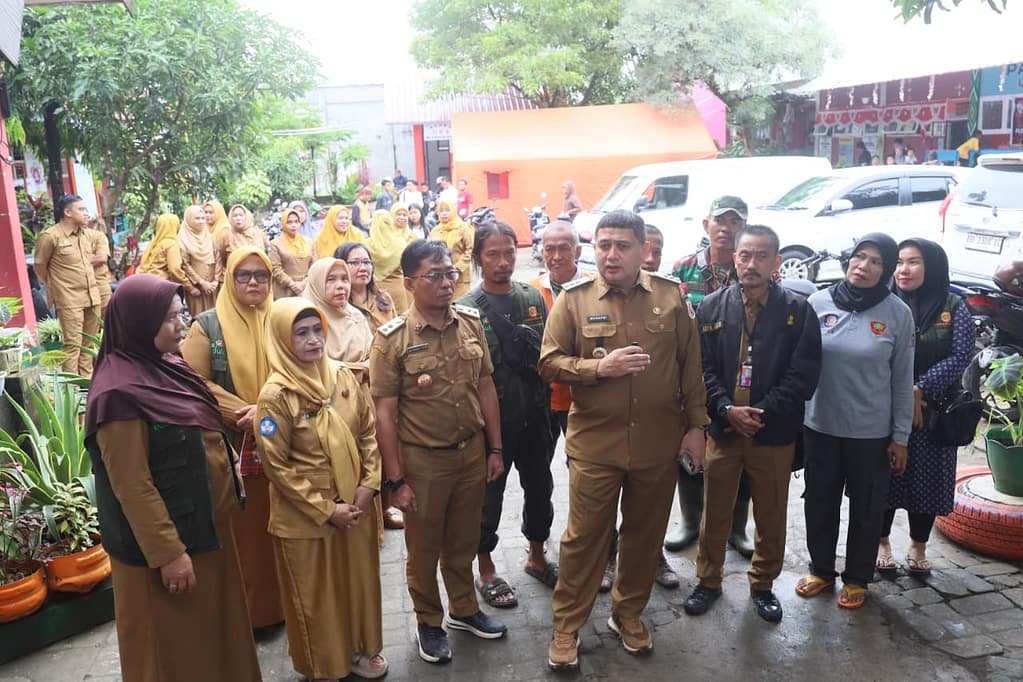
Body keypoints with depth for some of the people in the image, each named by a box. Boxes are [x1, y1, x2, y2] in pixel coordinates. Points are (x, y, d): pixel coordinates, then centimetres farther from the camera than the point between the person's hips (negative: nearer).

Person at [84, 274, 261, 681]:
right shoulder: (120, 393, -23)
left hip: (205, 525, 8)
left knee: (213, 630, 23)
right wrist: (168, 553, -20)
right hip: (166, 539, -8)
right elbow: (132, 486, -22)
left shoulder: (168, 368, 4)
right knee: (179, 645, 11)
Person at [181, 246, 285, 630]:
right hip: (233, 445, -2)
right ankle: (244, 609, 18)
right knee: (241, 528, 4)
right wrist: (245, 413, -14)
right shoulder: (208, 325, 0)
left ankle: (283, 601, 24)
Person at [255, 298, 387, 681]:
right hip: (305, 518, -4)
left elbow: (368, 433, 6)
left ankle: (360, 650, 42)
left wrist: (368, 485, -5)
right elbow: (277, 467, -15)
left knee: (359, 582, 19)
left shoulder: (343, 377, -2)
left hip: (355, 506, 5)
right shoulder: (275, 395, -17)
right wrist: (326, 510, -14)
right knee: (315, 596, 12)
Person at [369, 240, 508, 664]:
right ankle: (428, 622, 38)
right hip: (423, 460, -3)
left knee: (463, 541, 21)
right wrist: (395, 479, -12)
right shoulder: (392, 338, -14)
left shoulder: (471, 322, -2)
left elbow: (486, 388, 6)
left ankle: (463, 609, 44)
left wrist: (495, 449, 7)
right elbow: (384, 413, -12)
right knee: (424, 549, 15)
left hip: (472, 452, 4)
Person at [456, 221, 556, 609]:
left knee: (540, 489, 18)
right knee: (489, 495, 11)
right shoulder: (467, 309, -12)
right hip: (492, 417, -4)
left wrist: (519, 352, -9)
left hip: (534, 415, 4)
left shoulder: (533, 298, 1)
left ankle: (537, 557, 41)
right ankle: (486, 571, 31)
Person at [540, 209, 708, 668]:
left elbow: (691, 365, 6)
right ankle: (566, 626, 24)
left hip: (659, 443, 2)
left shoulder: (672, 296, 1)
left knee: (645, 534, 16)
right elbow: (549, 363, -5)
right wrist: (598, 367, -20)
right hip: (594, 443, -2)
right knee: (584, 536, 7)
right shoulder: (573, 299, -5)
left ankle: (628, 613, 37)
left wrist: (696, 425, 5)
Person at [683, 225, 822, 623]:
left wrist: (760, 413, -14)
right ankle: (709, 580, 30)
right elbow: (703, 368, -1)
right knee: (715, 511, 12)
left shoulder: (798, 310, -3)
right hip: (723, 427, 1)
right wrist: (727, 409, -15)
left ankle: (763, 584, 33)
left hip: (774, 433, -1)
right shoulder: (712, 307, 2)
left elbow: (803, 374, -7)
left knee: (771, 516, 13)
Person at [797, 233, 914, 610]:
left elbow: (902, 380, -2)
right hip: (819, 425, 2)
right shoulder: (818, 303, -5)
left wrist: (900, 437, -1)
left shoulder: (898, 313, -7)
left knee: (866, 508, 13)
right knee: (819, 503, 14)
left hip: (871, 432, -1)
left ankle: (857, 578, 33)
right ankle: (821, 569, 35)